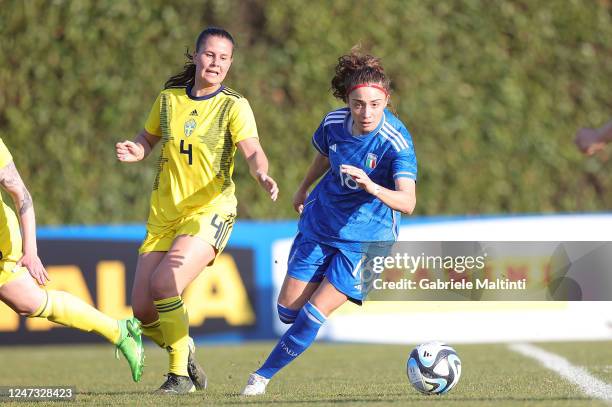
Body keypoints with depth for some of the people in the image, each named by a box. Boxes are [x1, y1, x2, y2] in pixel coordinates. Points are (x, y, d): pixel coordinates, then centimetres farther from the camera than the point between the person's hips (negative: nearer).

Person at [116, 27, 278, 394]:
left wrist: (263, 175, -40)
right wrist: (134, 151, -3)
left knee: (164, 282, -26)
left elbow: (253, 151, -19)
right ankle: (183, 350, 31)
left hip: (210, 211, -5)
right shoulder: (169, 99, 6)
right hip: (164, 213, 5)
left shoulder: (234, 106, -6)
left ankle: (180, 374, -8)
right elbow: (149, 139, 20)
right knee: (143, 310, -2)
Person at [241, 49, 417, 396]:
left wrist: (372, 187, -55)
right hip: (320, 224, 4)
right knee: (288, 310, 6)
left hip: (364, 239, -4)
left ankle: (265, 375, 9)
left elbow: (407, 202, -37)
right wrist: (304, 189, 27)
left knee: (314, 315, -10)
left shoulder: (397, 142, -26)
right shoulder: (334, 123, -11)